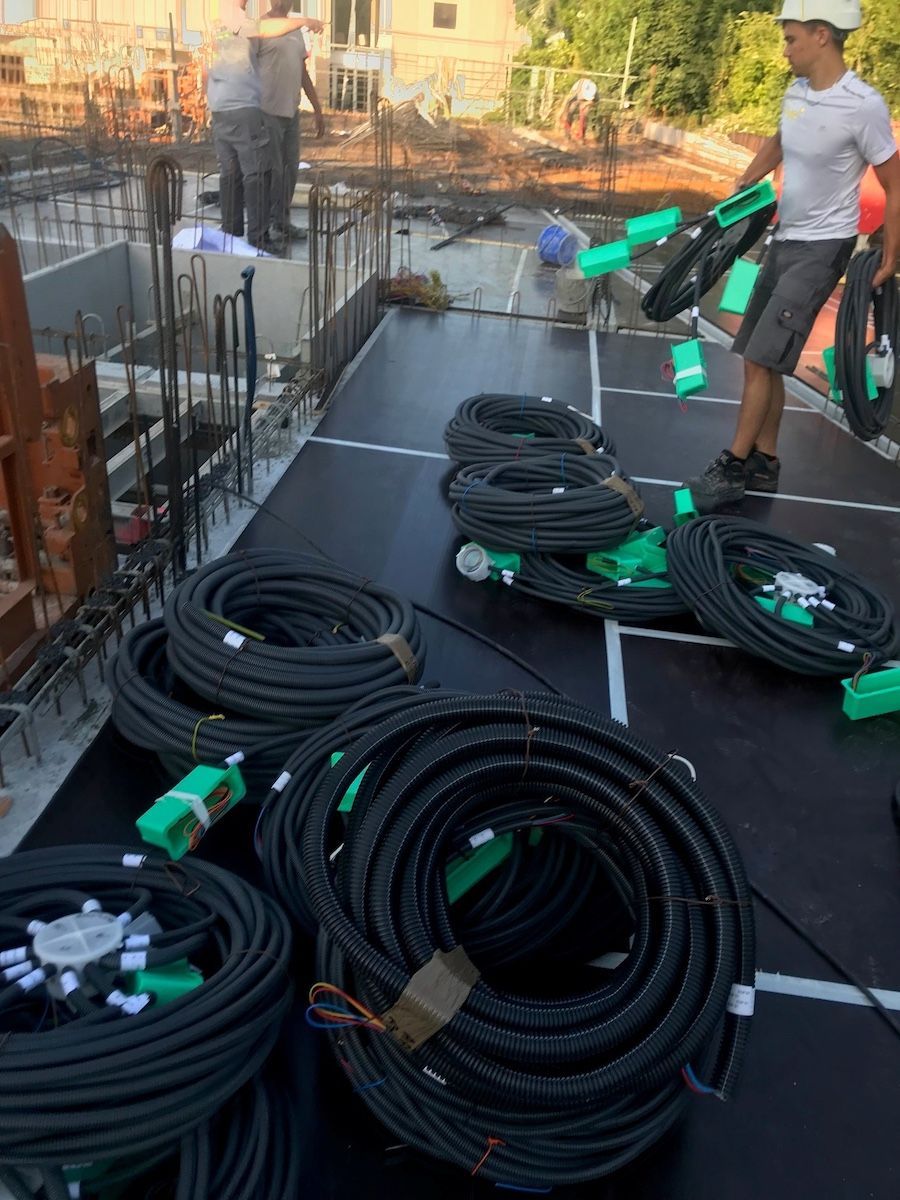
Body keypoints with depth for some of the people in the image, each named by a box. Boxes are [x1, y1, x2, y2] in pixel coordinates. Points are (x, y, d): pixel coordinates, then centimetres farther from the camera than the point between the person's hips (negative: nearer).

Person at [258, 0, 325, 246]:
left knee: (290, 170, 9)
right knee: (272, 170, -4)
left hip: (292, 112, 7)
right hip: (268, 112, -7)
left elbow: (304, 74, 21)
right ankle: (266, 224, 6)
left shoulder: (296, 30, 16)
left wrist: (318, 109, 18)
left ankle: (283, 221, 19)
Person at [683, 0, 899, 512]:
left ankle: (734, 468, -3)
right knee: (762, 361, 9)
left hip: (822, 248, -8)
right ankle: (765, 463, 20)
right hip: (785, 239, 8)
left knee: (762, 360, -12)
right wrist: (741, 189, 21)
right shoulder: (797, 92, 3)